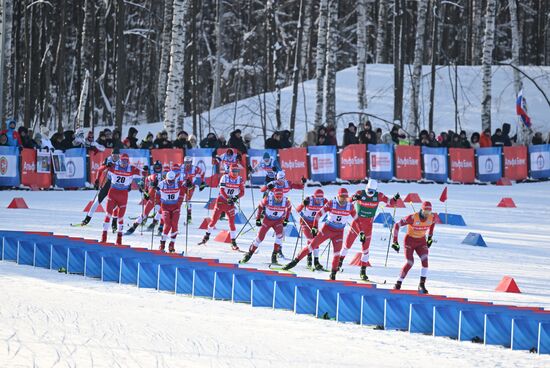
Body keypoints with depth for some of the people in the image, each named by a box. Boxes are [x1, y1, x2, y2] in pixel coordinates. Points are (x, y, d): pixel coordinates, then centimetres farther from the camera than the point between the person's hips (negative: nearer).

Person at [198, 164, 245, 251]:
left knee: (232, 222, -5)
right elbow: (221, 190, -17)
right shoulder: (225, 177, -11)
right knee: (214, 220, 4)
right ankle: (206, 236, 23)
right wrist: (228, 198, -30)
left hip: (231, 202, 1)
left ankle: (233, 243, 2)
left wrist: (236, 197, -25)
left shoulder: (240, 180, -4)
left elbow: (242, 192, -5)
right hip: (221, 200, -1)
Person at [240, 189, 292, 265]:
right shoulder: (268, 199, -26)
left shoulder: (286, 201, -21)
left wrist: (286, 219, 6)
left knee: (280, 235, -24)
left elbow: (289, 208, 4)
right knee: (260, 237, -3)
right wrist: (258, 219, -3)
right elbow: (260, 206, -6)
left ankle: (274, 256, -14)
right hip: (267, 219, -1)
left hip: (278, 221, 1)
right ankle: (249, 253, 16)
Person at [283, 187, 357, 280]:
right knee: (313, 245, -5)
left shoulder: (350, 206, -7)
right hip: (327, 229, -1)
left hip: (339, 232, 1)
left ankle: (333, 273, 1)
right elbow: (319, 214, -11)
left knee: (337, 252, -12)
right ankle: (295, 261, 2)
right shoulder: (331, 204, -14)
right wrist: (314, 227, -16)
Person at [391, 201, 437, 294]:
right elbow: (397, 225, -21)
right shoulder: (412, 218, -27)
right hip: (410, 240, -4)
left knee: (425, 260, -20)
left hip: (421, 241, 4)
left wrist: (430, 236, 16)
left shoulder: (432, 217, -14)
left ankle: (422, 285, -13)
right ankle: (398, 284, -2)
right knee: (410, 263, -17)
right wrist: (395, 242, -21)